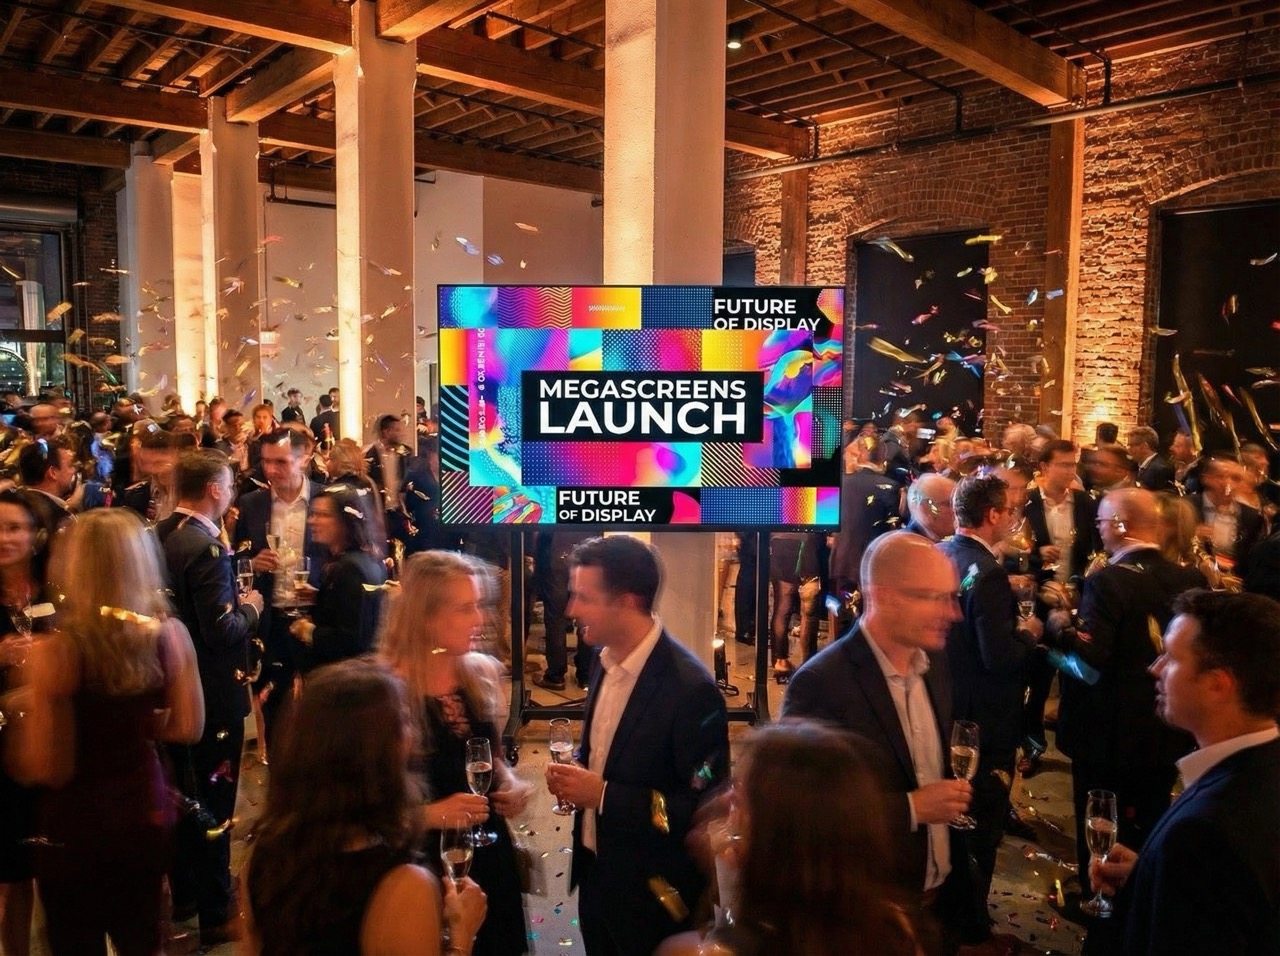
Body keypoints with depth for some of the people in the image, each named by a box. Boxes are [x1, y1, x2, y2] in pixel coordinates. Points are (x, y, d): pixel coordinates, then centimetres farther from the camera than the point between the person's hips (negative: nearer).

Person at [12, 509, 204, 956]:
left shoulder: (56, 650, -22)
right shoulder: (171, 633, -9)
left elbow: (47, 769, -18)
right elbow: (188, 730, -1)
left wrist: (23, 711, -4)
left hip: (74, 826, -4)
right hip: (147, 811, 4)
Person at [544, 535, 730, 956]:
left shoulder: (691, 688, -26)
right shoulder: (605, 660, -2)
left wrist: (603, 795, -25)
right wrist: (579, 770, -6)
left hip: (653, 893, -7)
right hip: (595, 875, 7)